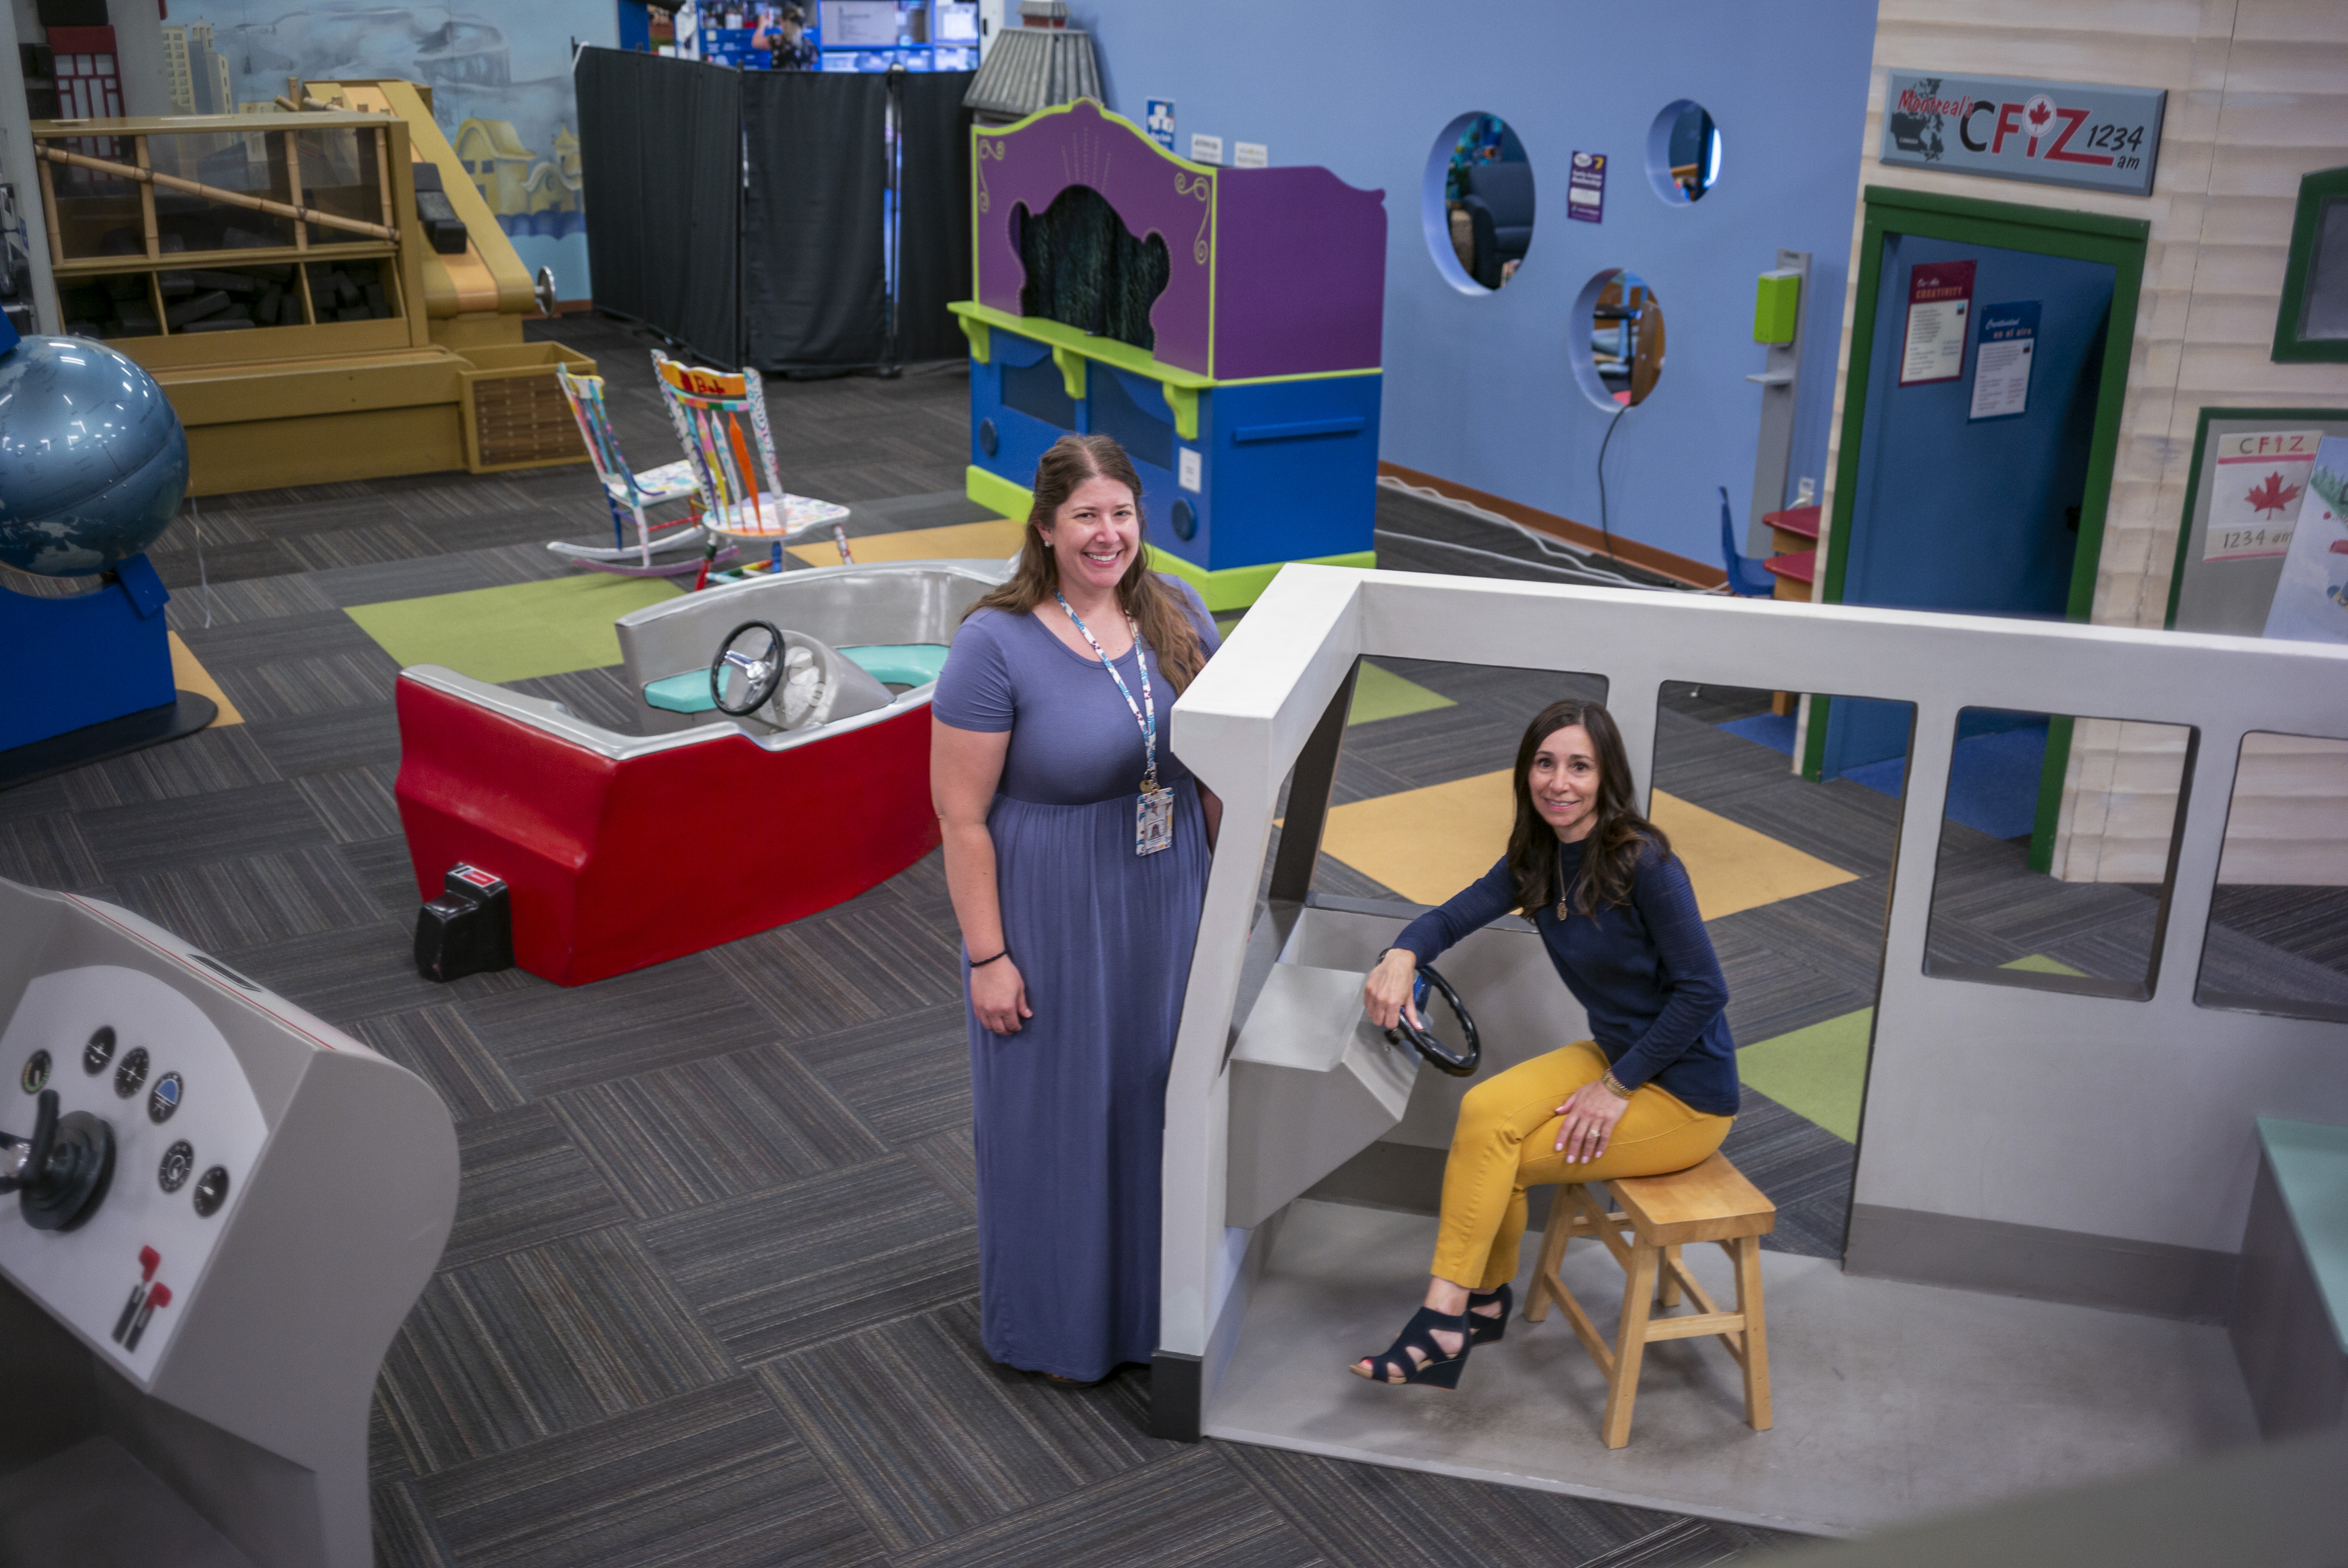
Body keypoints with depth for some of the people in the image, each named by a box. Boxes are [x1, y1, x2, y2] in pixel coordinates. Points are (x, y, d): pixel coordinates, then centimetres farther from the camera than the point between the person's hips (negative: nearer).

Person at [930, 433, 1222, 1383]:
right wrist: (987, 956, -15)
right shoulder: (998, 646, -19)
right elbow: (962, 817, -17)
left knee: (1157, 1094, 19)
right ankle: (1057, 1321, 33)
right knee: (1056, 1112, 11)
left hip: (1165, 906, 5)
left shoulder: (1177, 613, -3)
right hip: (1052, 920, -5)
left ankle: (1150, 1292, 42)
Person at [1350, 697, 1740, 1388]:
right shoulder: (1538, 858, 1)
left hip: (1687, 1095, -7)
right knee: (1484, 1109, -15)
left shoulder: (1643, 863, -22)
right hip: (1617, 1056, 7)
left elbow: (1704, 991, -21)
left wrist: (1618, 1087, -19)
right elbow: (1453, 916, -1)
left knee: (1497, 1152, -15)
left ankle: (1444, 1325, -1)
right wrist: (1401, 957, -25)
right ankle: (1484, 1300, 1)